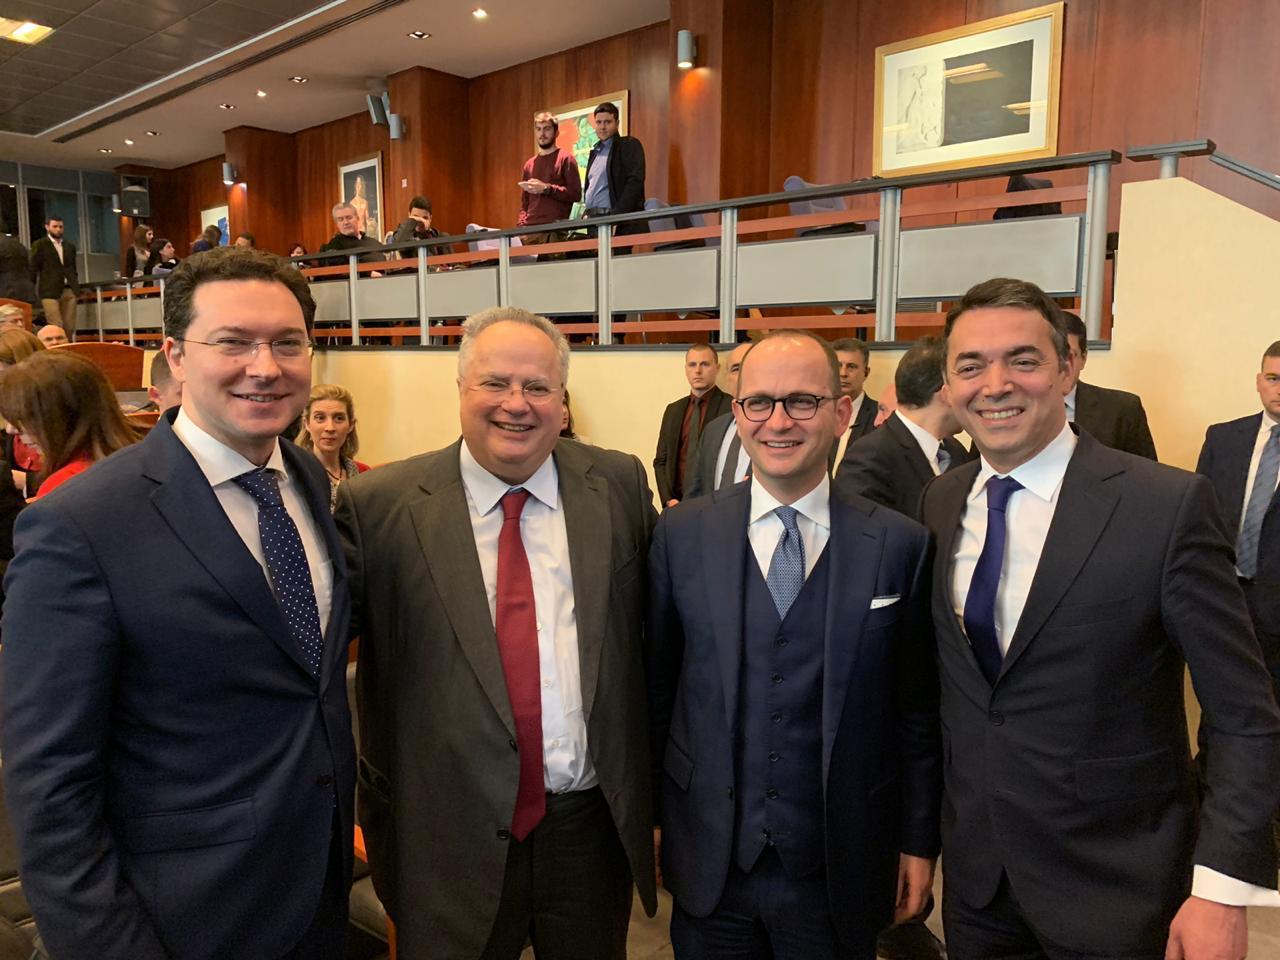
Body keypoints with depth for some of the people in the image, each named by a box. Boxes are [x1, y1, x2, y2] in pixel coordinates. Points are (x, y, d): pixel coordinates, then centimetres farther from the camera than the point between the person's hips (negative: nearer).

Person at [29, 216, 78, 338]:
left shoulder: (70, 246, 18)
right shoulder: (39, 245, 4)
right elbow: (33, 269, 3)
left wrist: (76, 286, 12)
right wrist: (35, 290, -2)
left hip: (69, 291, 4)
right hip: (50, 292, -4)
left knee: (70, 327, 0)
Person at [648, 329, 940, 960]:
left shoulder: (900, 546, -8)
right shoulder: (681, 535, -6)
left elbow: (917, 710, -1)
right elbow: (655, 687, 1)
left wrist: (919, 840, 3)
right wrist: (650, 816, 6)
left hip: (840, 871, 0)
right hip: (708, 864, 1)